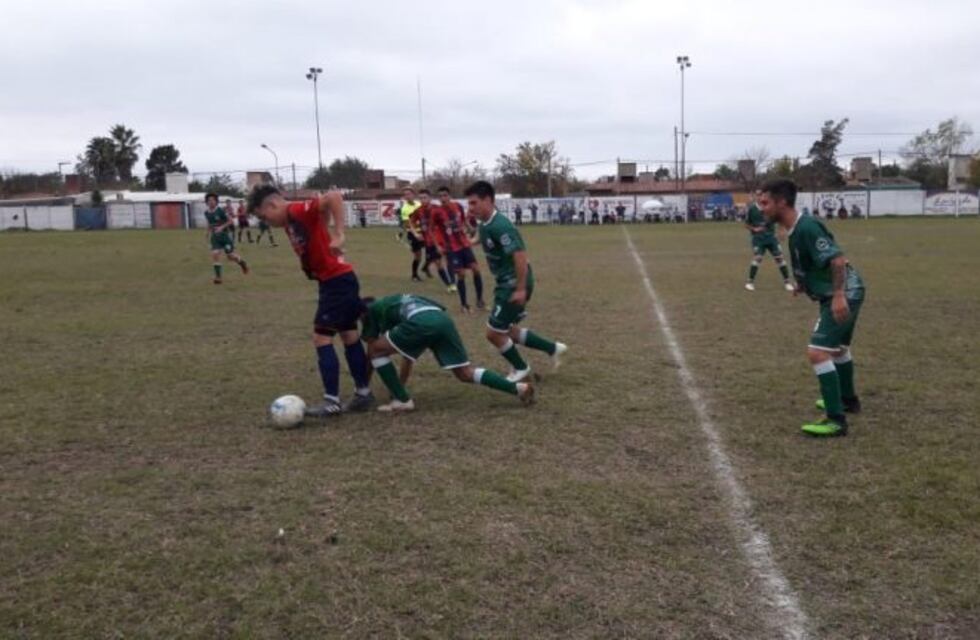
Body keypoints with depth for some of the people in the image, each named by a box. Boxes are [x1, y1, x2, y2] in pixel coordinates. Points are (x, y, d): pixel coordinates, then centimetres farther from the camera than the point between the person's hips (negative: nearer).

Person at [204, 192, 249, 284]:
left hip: (226, 234, -4)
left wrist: (221, 227, -22)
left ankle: (242, 262, 30)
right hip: (216, 236, 5)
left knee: (230, 255, -2)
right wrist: (209, 233, 13)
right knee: (215, 254, -11)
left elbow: (230, 221, -10)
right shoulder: (206, 213, 4)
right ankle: (218, 276, -7)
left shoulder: (221, 211, -14)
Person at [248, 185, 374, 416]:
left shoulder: (298, 211, -15)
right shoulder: (291, 222, 13)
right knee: (349, 337, 13)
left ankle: (332, 402, -2)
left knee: (321, 338, -7)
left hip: (337, 281, -10)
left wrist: (338, 235, -30)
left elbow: (334, 197, -28)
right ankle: (363, 394, 22)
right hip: (339, 280, 10)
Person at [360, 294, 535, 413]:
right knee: (466, 374, 8)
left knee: (377, 350, 12)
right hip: (443, 320, 7)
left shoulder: (372, 310, 27)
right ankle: (518, 388, -3)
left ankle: (402, 401, 9)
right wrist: (400, 384, 56)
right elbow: (408, 353, 48)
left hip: (421, 322, -7)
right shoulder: (397, 303, 45)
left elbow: (371, 351, 28)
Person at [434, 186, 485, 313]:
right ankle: (464, 304, 10)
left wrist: (469, 232, 11)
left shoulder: (458, 207, 0)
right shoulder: (437, 212, -11)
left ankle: (479, 300, 11)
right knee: (461, 274, -6)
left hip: (465, 244, 4)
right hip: (452, 248, -4)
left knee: (476, 269, -2)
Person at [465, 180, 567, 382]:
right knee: (507, 331, 18)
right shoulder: (485, 225, 7)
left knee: (494, 333, -1)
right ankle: (553, 348, 29)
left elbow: (520, 255, -27)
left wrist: (521, 289, -26)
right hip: (505, 283, 10)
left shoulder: (500, 226, -23)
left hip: (514, 285, -10)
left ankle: (520, 368, 22)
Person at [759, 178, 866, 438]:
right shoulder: (795, 229, 8)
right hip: (844, 294, 11)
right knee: (838, 347, 28)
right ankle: (848, 400, 49)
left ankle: (836, 420, -14)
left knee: (817, 352, -18)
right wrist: (805, 283, 21)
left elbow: (838, 260, -28)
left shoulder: (806, 227, -23)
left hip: (844, 295, -11)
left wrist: (838, 295, -34)